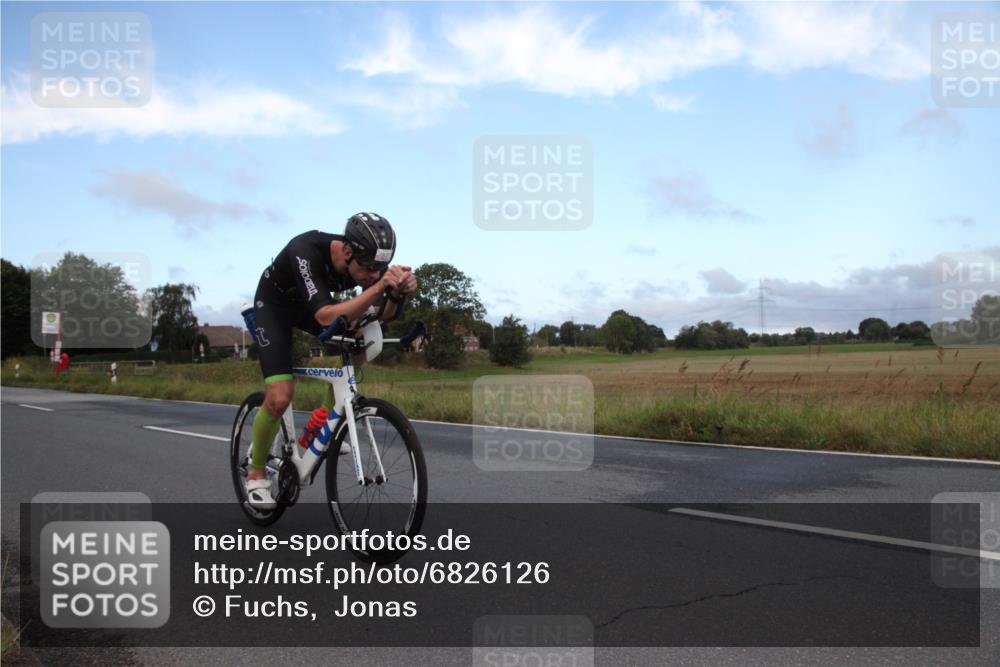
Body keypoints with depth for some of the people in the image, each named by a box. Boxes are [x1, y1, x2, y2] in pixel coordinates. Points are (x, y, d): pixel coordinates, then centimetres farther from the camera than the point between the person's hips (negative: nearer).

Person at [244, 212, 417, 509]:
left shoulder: (366, 260, -25)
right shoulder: (306, 251, -41)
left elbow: (380, 316, -19)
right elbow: (327, 318, -50)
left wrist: (397, 293, -40)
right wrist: (380, 285, -58)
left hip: (314, 304, 6)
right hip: (274, 305, -6)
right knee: (280, 398, -18)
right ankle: (256, 473, 7)